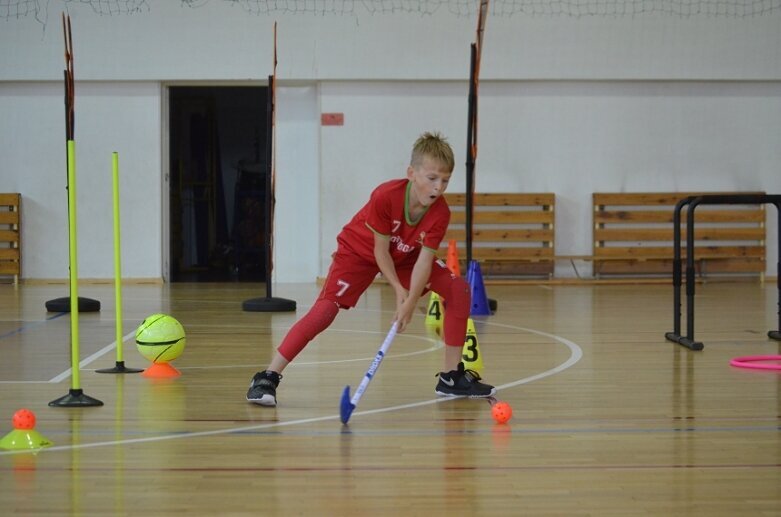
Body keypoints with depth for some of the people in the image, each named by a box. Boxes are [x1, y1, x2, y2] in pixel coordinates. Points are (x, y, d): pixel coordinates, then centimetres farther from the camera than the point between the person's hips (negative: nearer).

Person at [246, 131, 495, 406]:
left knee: (458, 289, -11)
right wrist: (399, 290, -27)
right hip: (359, 251, -5)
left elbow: (424, 261, -25)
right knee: (325, 309, -24)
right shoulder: (385, 196, -35)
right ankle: (267, 378, -18)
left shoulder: (440, 212, -24)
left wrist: (411, 302, -35)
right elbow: (380, 250, -25)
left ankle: (451, 376, -1)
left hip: (405, 257, 5)